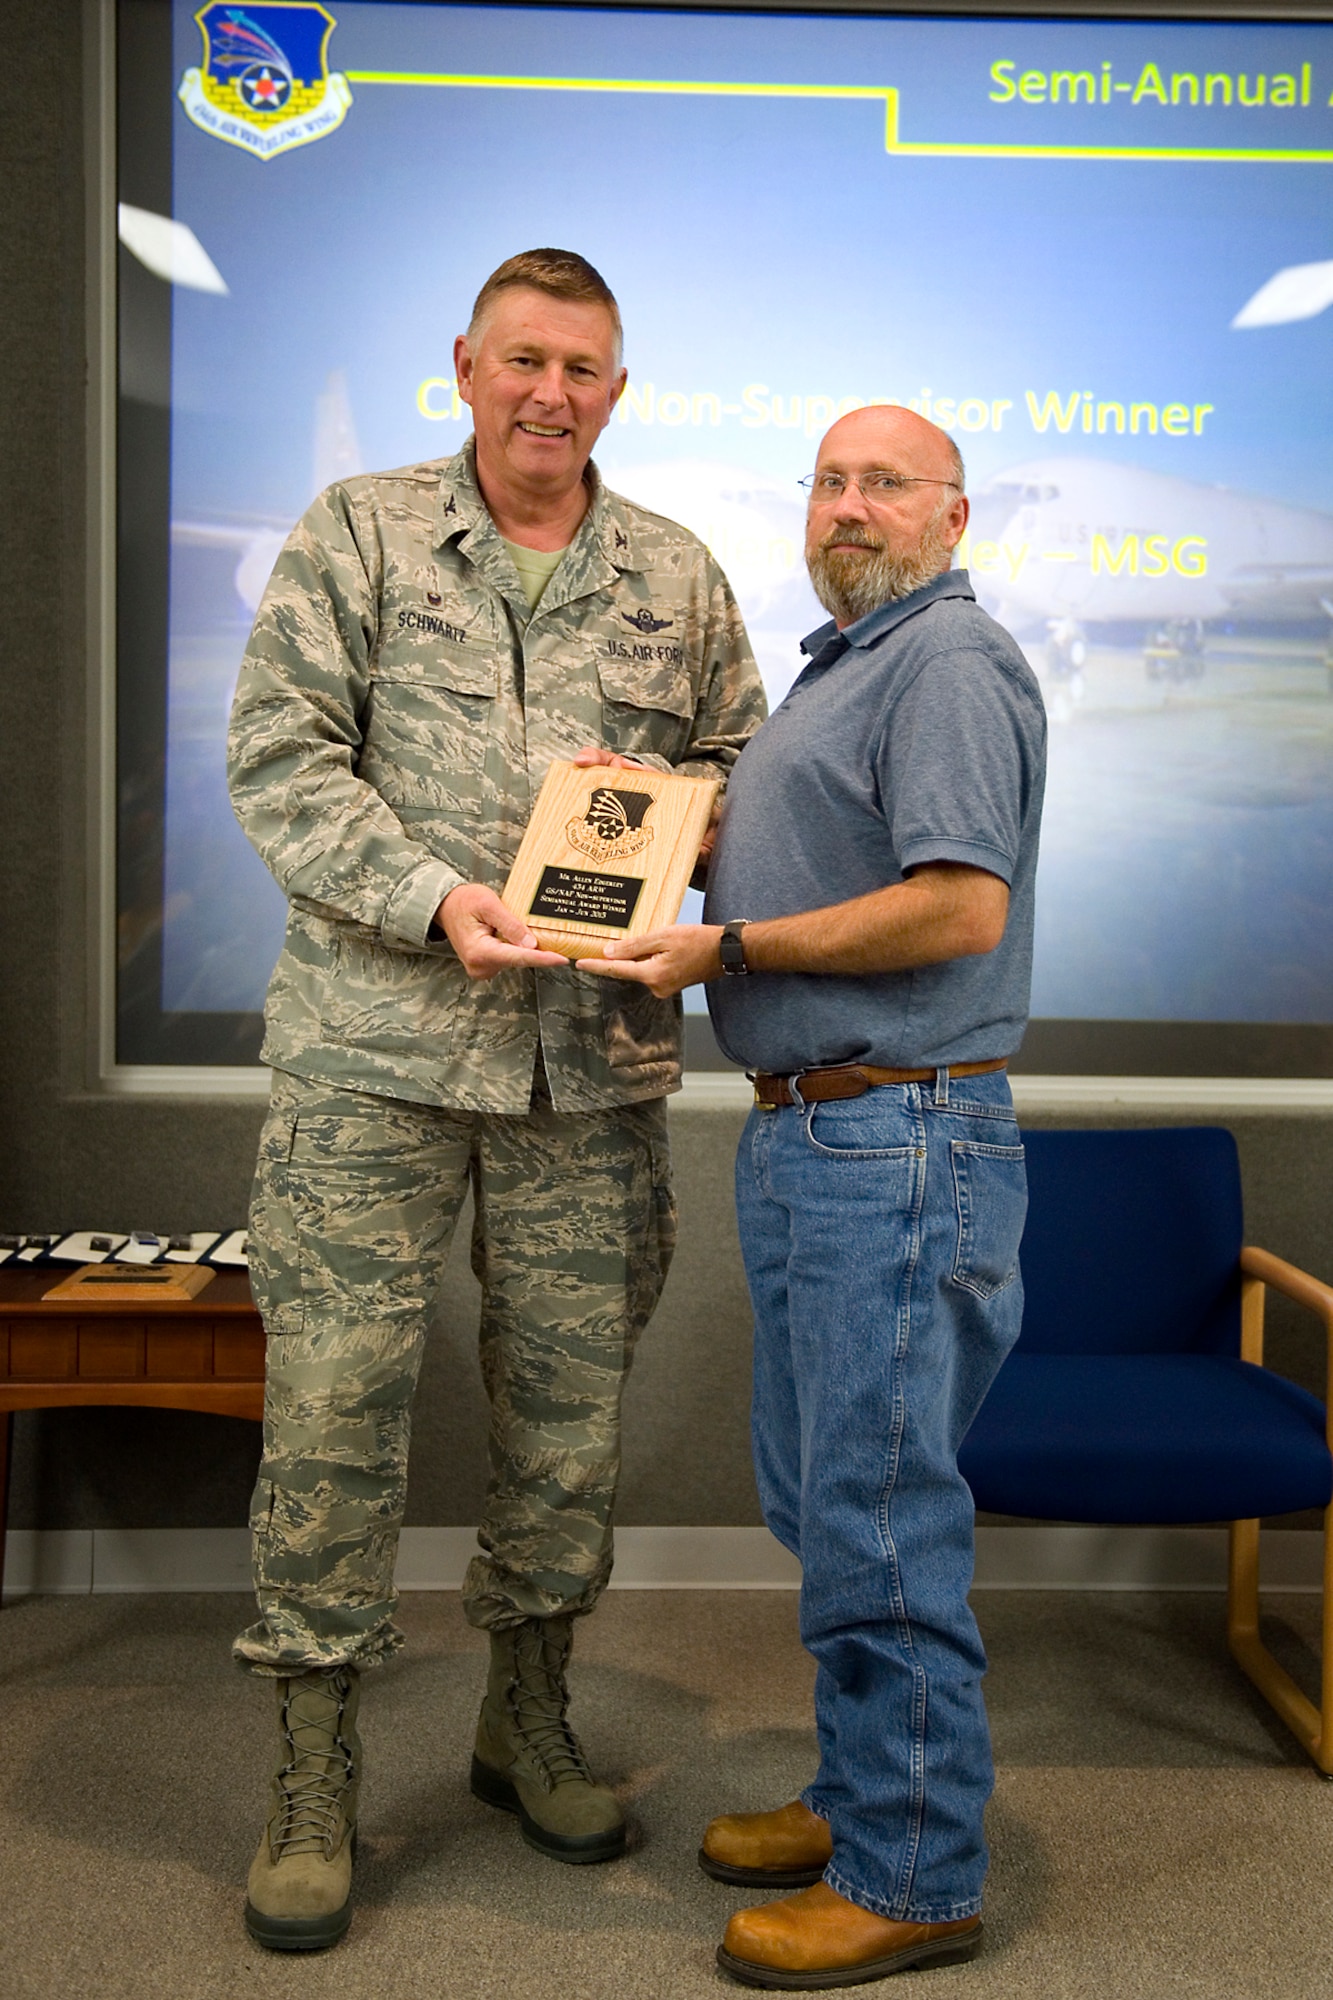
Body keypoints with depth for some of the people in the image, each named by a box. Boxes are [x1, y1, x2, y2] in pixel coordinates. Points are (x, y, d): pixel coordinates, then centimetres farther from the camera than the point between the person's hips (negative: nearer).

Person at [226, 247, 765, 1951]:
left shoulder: (679, 579, 13)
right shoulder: (356, 534, 5)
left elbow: (746, 769, 19)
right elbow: (281, 759, -3)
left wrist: (657, 800, -4)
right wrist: (434, 900, -16)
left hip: (596, 1060, 3)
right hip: (374, 1048, -2)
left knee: (570, 1402, 9)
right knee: (335, 1396, -1)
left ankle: (528, 1716, 30)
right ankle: (313, 1773, 15)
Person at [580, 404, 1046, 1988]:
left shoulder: (950, 662, -11)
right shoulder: (840, 662, 21)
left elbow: (960, 906, -22)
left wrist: (731, 947, -16)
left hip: (900, 1141, -10)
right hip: (805, 1134, 10)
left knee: (877, 1511, -3)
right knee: (819, 1491, 17)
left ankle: (912, 1872, 12)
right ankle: (863, 1792, 32)